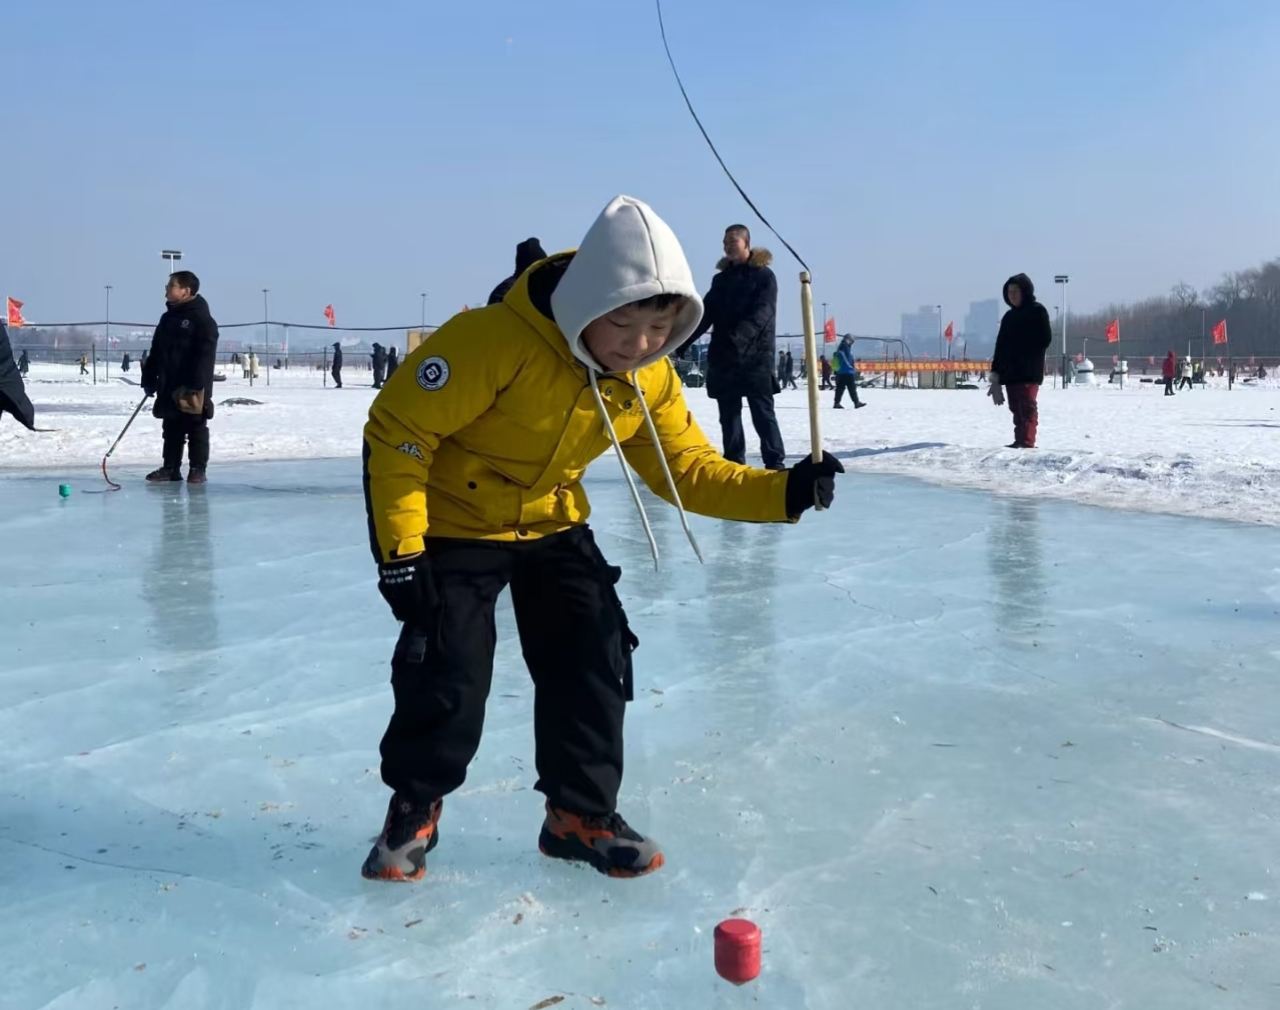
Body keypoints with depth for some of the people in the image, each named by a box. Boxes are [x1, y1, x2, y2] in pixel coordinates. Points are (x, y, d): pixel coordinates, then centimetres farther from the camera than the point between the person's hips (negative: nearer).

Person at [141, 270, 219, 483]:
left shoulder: (202, 320, -10)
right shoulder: (167, 318, 14)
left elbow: (205, 355, -17)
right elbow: (155, 353, 18)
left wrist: (196, 385, -23)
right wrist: (149, 379, 13)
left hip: (193, 387, -7)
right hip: (169, 386, 7)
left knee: (196, 429, 1)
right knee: (171, 429, 11)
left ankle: (198, 469, 7)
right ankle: (170, 467, 18)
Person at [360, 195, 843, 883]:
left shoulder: (652, 379, -13)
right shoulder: (492, 341, -33)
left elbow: (686, 469, -5)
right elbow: (397, 430, -26)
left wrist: (780, 492, -21)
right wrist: (400, 553, -25)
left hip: (552, 525, 5)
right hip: (454, 524, -5)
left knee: (594, 662, 1)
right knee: (448, 676, -6)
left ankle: (580, 814, 20)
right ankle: (414, 808, 22)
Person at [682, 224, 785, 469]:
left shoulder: (764, 275, 0)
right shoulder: (721, 278, 16)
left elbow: (762, 314, -14)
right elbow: (705, 314, 13)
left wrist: (737, 338, -29)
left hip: (755, 357, -5)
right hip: (722, 357, 5)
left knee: (763, 414, -7)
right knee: (729, 415, 7)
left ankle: (775, 464, -4)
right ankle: (734, 463, 13)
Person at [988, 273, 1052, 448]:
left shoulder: (1037, 311, 0)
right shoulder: (1009, 316, 19)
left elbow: (1045, 339, -7)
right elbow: (1000, 345, 17)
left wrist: (1026, 356, -11)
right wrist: (996, 371, 10)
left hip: (1029, 371, -7)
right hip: (1010, 371, 7)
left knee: (1027, 406, -12)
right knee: (1016, 407, 8)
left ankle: (1027, 442, -17)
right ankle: (1020, 441, 12)